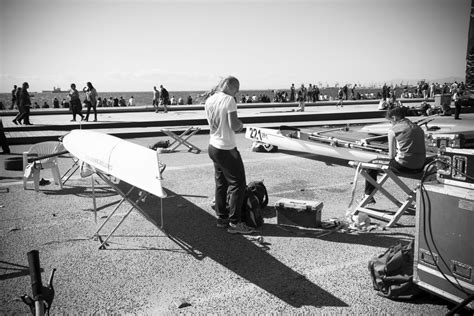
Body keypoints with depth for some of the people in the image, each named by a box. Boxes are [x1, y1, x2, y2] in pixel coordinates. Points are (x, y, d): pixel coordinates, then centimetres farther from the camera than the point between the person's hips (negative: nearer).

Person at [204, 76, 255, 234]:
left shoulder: (209, 100, 8)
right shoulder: (229, 100, -17)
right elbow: (234, 126, -23)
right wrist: (241, 124, -1)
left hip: (213, 146, 9)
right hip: (226, 149, -8)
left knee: (221, 184, 17)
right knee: (238, 184, 1)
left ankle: (222, 218, 25)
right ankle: (234, 223, 4)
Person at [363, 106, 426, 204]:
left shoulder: (393, 129, -3)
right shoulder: (418, 128, 15)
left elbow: (391, 156, -3)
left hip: (403, 166, -7)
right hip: (420, 166, 7)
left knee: (372, 164, 11)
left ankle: (368, 196, 17)